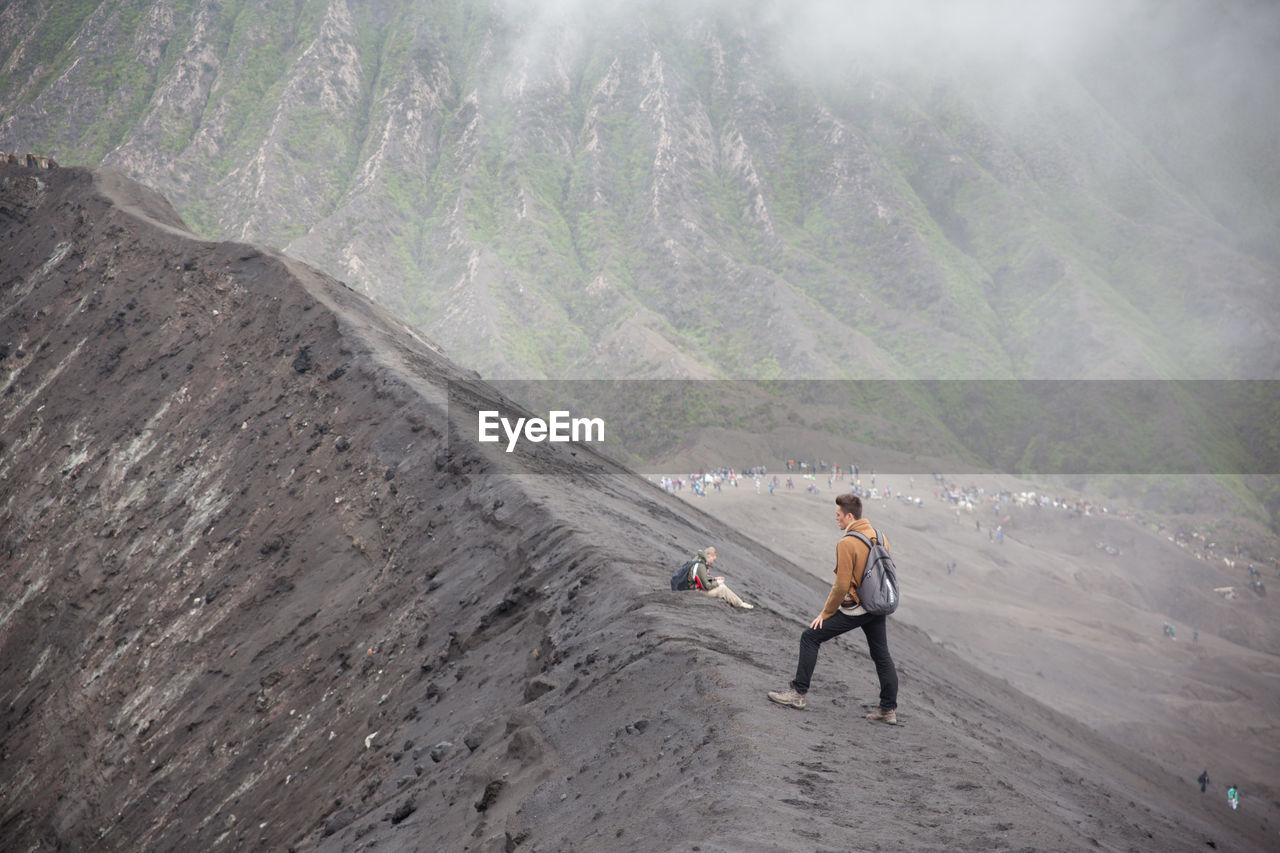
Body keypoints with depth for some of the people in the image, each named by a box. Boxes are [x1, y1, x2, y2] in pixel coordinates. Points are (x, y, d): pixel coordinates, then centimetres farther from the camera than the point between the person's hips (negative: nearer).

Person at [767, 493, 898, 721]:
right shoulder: (878, 535, 4)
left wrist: (825, 613, -9)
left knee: (810, 637, 2)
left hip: (855, 608, -7)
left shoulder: (847, 544, -19)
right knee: (881, 655, 14)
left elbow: (842, 585, -20)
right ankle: (889, 709, 17)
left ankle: (798, 692, 4)